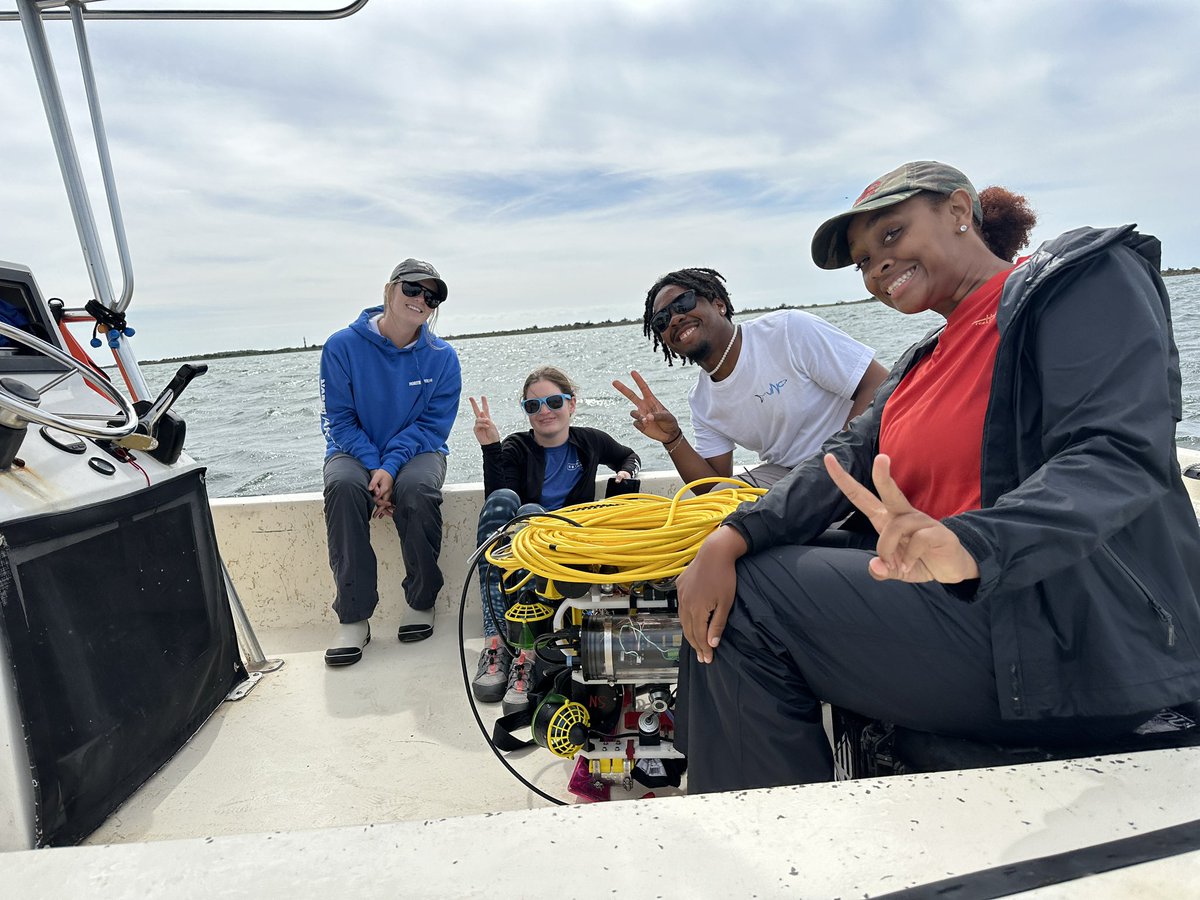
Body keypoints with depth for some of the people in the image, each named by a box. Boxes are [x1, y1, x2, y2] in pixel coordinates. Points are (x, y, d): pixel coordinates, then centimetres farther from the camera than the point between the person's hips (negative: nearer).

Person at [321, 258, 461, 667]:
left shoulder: (442, 357, -4)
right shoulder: (343, 346, -7)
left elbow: (433, 424, -7)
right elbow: (338, 419, -7)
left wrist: (391, 466, -22)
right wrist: (373, 467, -21)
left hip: (416, 451, 0)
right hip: (356, 451, 0)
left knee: (418, 488, -34)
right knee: (343, 486, -34)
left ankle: (421, 602, -13)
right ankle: (353, 617, -25)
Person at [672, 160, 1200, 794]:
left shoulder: (1090, 277, -5)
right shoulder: (927, 361, 18)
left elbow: (1119, 455, -21)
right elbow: (850, 458, 4)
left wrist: (967, 546, -40)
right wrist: (730, 540, -12)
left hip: (1081, 645, -8)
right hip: (952, 599, 8)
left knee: (749, 602, -15)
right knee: (730, 578, 3)